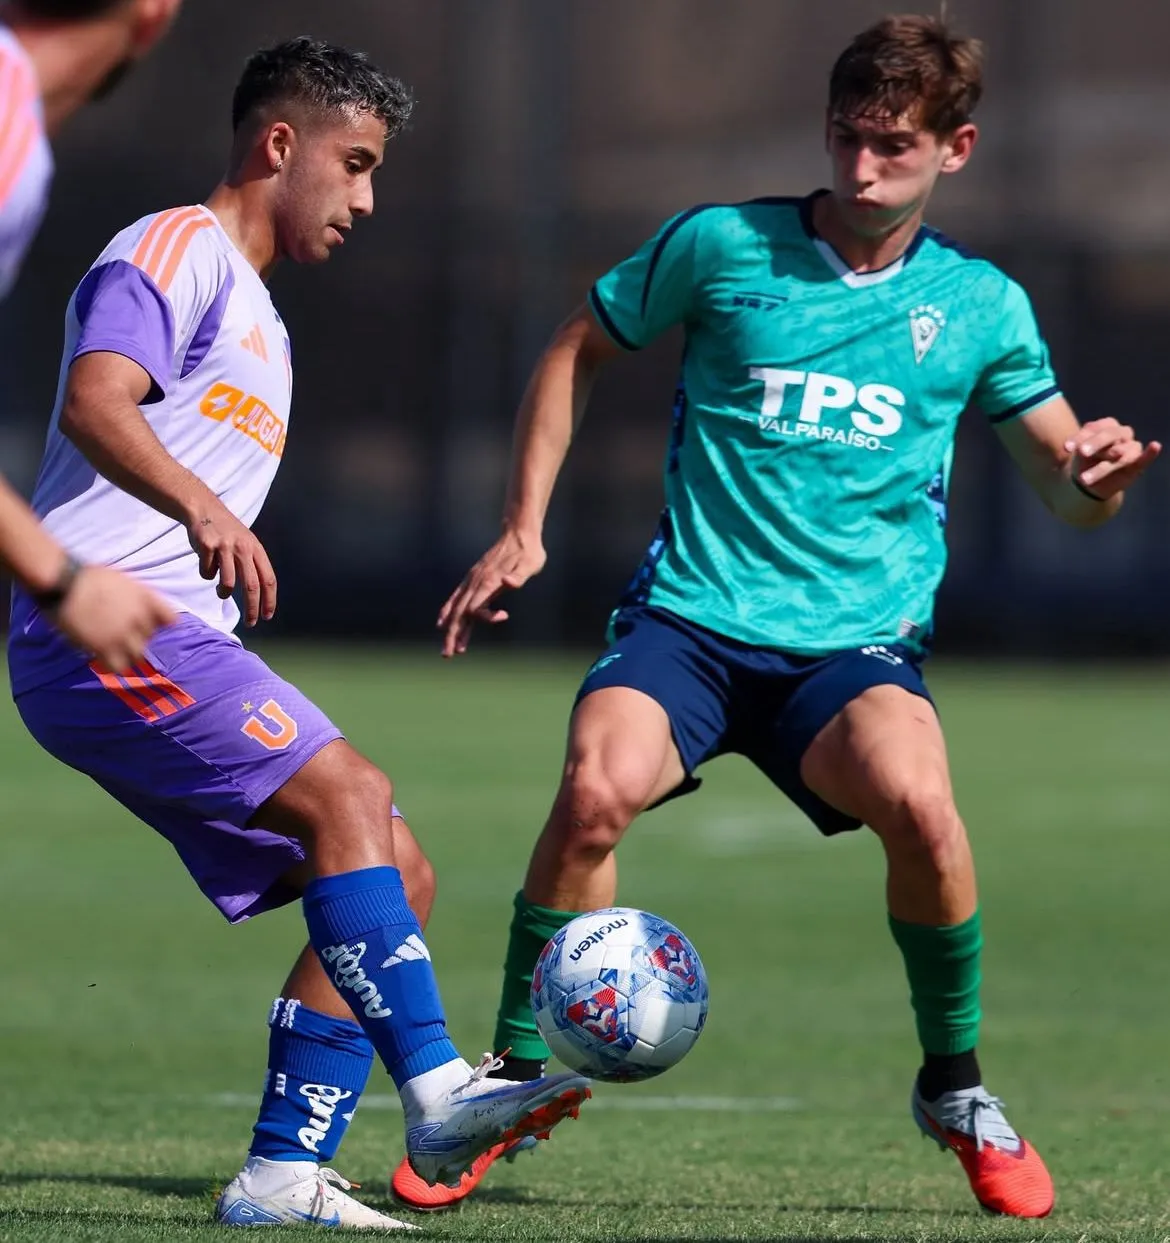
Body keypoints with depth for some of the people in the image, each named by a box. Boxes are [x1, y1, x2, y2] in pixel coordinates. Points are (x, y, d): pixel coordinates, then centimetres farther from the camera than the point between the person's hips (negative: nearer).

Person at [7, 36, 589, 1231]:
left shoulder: (255, 315, 28)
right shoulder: (178, 249, -3)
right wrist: (201, 506, -38)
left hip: (176, 643, 10)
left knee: (394, 873, 1)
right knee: (350, 796, -25)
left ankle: (282, 1173, -4)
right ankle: (436, 1092, -33)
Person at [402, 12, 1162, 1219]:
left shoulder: (979, 305, 7)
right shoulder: (720, 247, 3)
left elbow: (1065, 488, 11)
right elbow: (575, 351, 15)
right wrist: (521, 527, 7)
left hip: (858, 644, 0)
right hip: (688, 619, 0)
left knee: (919, 806, -31)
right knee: (595, 790, -30)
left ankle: (955, 1090, -5)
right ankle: (517, 1078, -9)